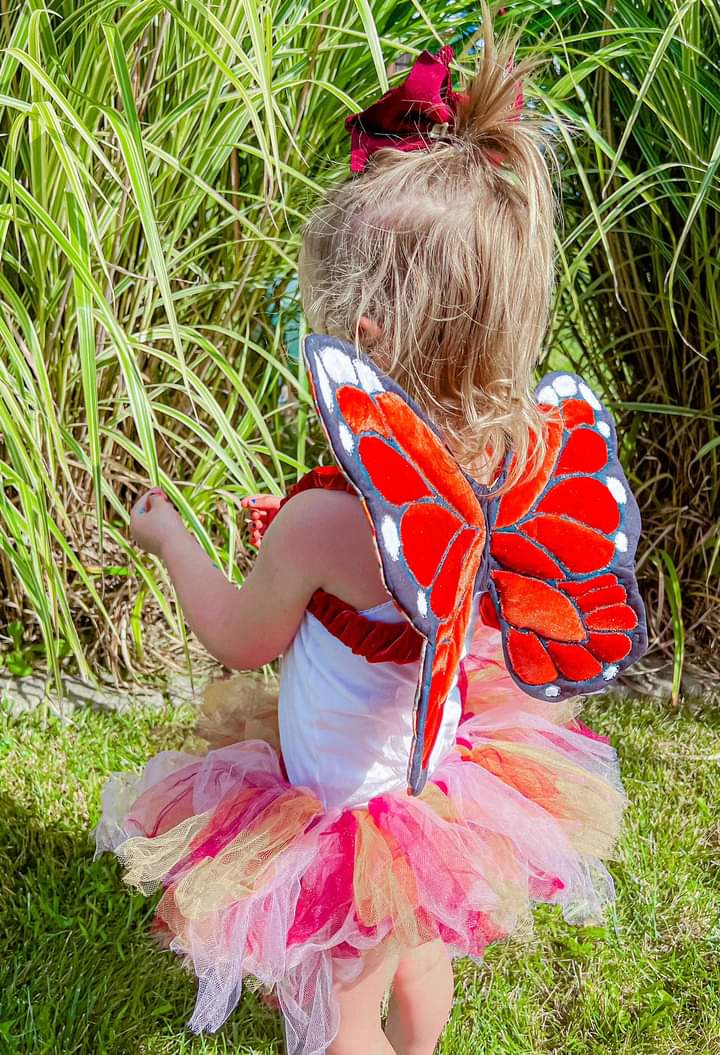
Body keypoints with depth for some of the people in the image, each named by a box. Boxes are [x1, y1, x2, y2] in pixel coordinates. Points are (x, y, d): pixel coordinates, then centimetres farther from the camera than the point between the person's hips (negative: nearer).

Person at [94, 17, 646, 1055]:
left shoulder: (324, 523, -39)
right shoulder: (526, 459, -21)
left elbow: (243, 639, -16)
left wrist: (170, 537, 2)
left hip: (347, 807, -7)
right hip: (447, 770, 7)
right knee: (417, 956, 36)